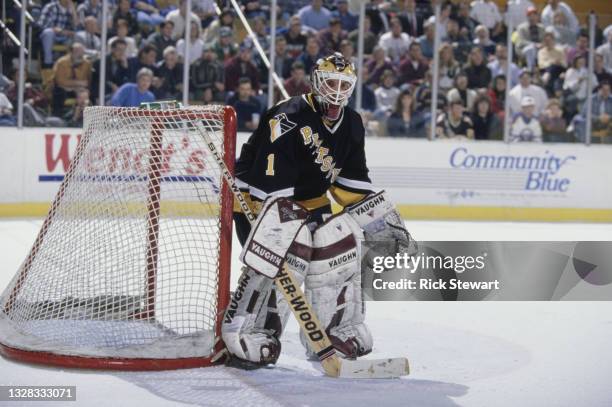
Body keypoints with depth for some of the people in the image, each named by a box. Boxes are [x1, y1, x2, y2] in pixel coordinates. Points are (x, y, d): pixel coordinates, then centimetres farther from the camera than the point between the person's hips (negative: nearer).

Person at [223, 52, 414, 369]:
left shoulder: (351, 125, 1)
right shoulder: (288, 120, -27)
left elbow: (353, 182, 10)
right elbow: (269, 185, -32)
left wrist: (386, 222, 5)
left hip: (308, 201, 8)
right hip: (258, 197, -8)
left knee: (338, 246, -4)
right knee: (284, 255, -27)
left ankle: (337, 329, 11)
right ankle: (244, 334, -21)